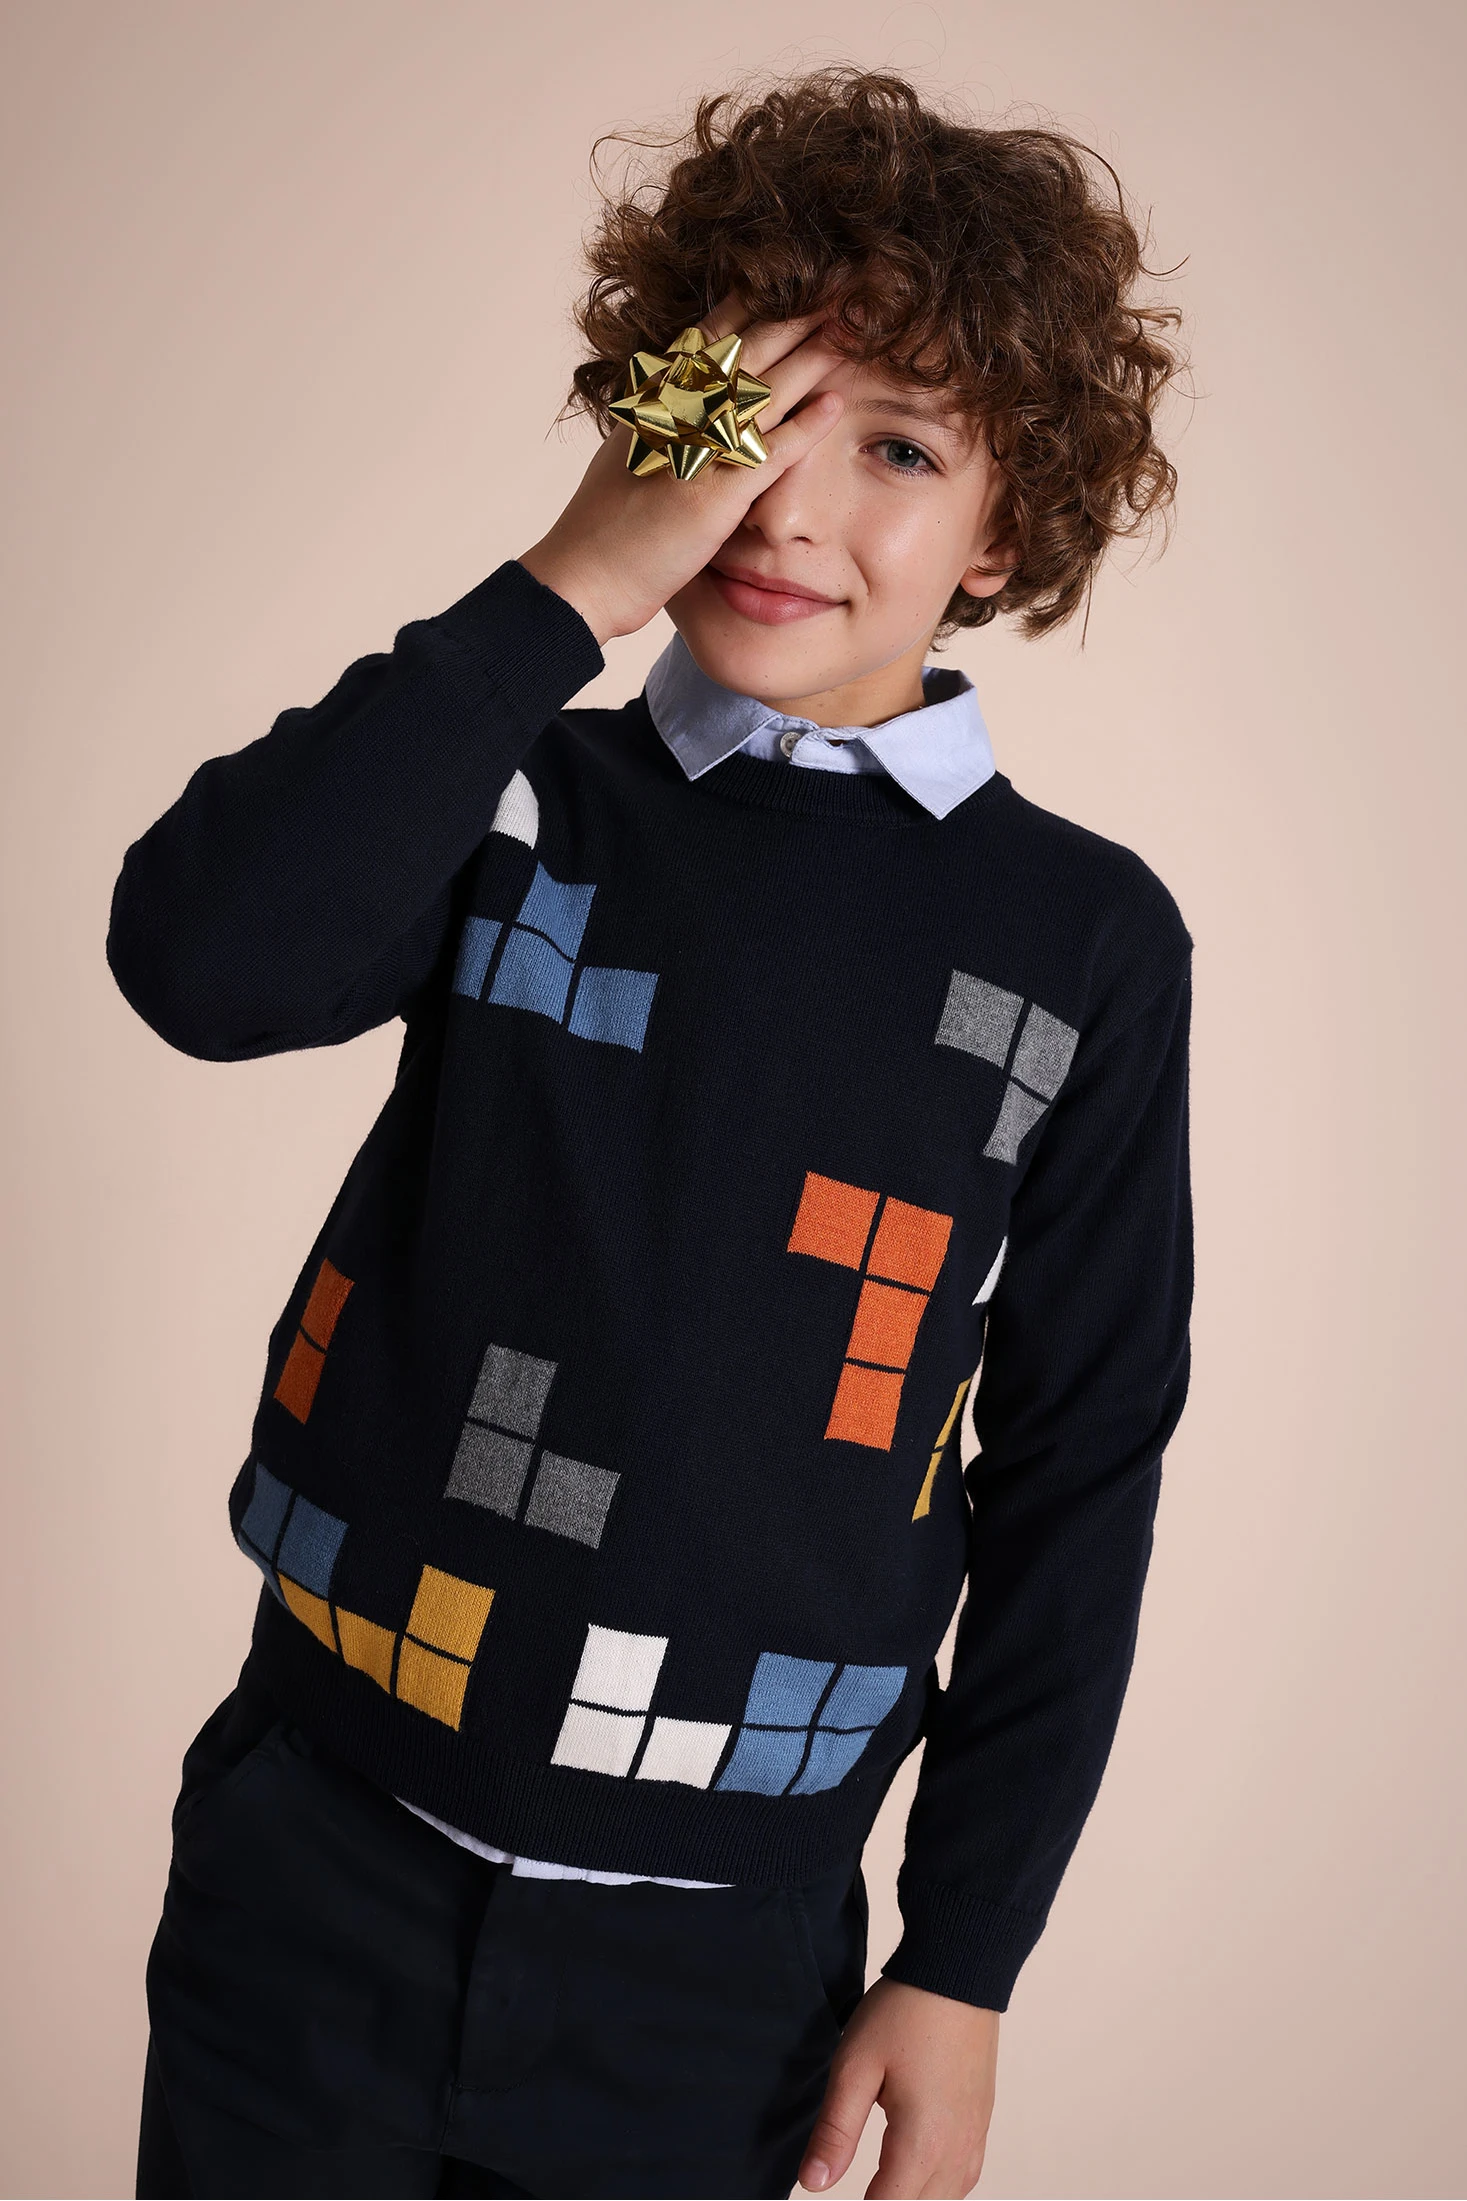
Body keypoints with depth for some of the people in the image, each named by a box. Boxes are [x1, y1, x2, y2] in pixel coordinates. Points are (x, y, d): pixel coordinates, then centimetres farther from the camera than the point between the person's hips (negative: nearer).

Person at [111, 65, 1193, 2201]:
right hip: (322, 1863, 1)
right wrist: (564, 588, -21)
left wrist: (966, 1957, 0)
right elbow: (201, 956, -22)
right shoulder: (524, 811, -2)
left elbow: (1078, 1474, -1)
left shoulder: (1086, 941, -4)